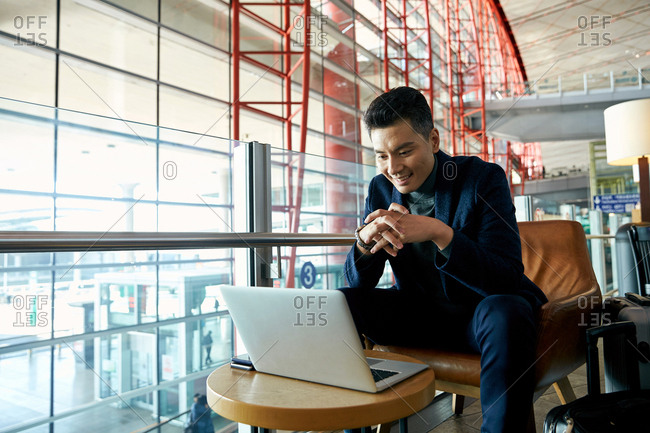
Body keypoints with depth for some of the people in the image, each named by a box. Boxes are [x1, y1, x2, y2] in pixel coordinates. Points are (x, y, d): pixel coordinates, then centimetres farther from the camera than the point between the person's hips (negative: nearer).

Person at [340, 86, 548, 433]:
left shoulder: (483, 178, -15)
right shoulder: (380, 189, -2)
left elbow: (507, 279, -24)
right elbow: (357, 283, -3)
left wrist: (439, 233, -38)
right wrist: (365, 237, -27)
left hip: (480, 309, -3)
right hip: (418, 312, 4)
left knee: (505, 313, -36)